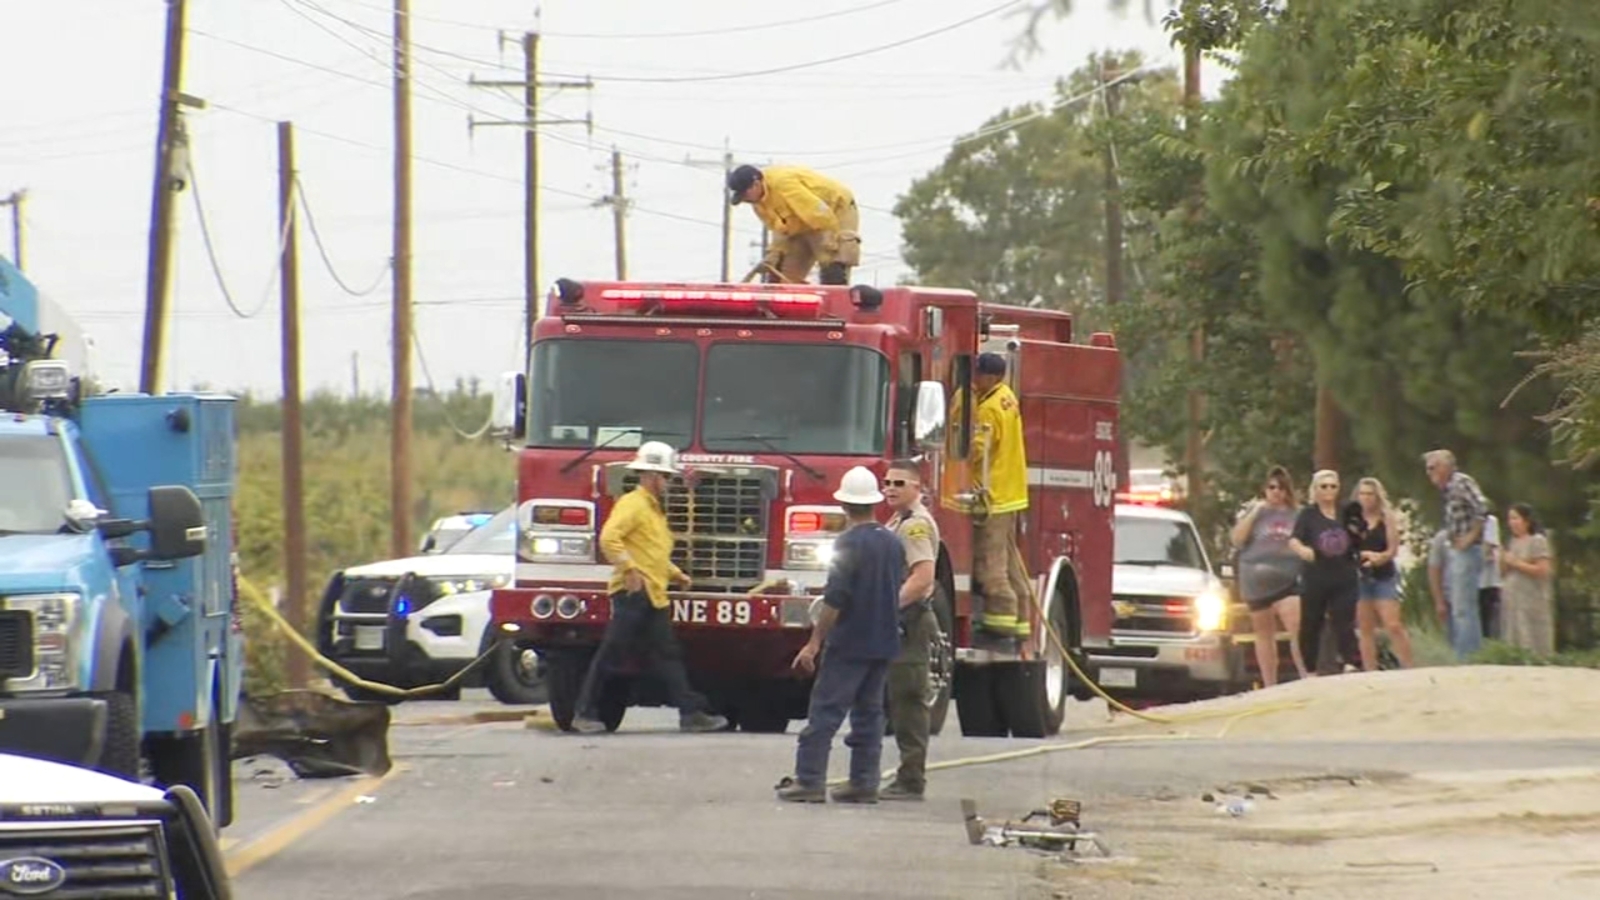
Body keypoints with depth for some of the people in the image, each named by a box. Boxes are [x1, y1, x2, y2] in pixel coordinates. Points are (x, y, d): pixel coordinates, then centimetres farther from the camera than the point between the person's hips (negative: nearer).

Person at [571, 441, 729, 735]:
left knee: (667, 656, 6)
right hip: (633, 593, -10)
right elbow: (609, 537, -22)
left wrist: (676, 573, 22)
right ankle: (586, 713, -5)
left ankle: (691, 712, 3)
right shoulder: (632, 504, -8)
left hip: (654, 598, 10)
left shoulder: (654, 510, 23)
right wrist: (629, 569, -25)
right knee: (610, 654, -7)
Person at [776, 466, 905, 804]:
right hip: (884, 642, 7)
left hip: (849, 641, -7)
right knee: (869, 712, 11)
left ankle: (809, 780, -10)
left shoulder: (849, 544, -14)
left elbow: (835, 599, -17)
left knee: (826, 710, -6)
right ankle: (864, 782, 10)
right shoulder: (893, 543, 8)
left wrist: (814, 643, -14)